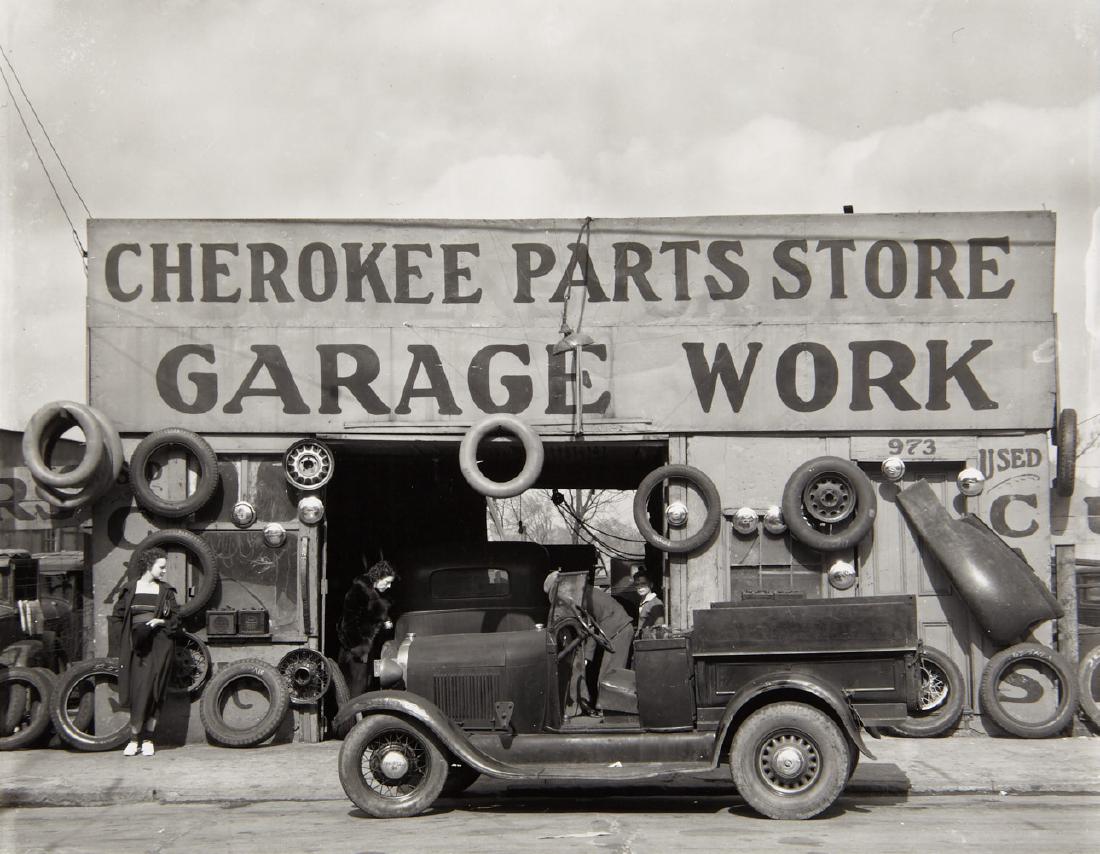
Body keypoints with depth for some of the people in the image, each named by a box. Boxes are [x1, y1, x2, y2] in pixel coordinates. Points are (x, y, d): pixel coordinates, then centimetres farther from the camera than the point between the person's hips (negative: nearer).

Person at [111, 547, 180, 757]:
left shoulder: (166, 591, 8)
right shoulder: (130, 590, 8)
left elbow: (176, 619, 9)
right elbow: (117, 615, 12)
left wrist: (160, 622, -9)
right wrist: (128, 634, -1)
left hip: (158, 646, 0)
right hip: (135, 645, 1)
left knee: (151, 692, -5)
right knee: (135, 690, -3)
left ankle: (148, 739, 2)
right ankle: (135, 739, 4)